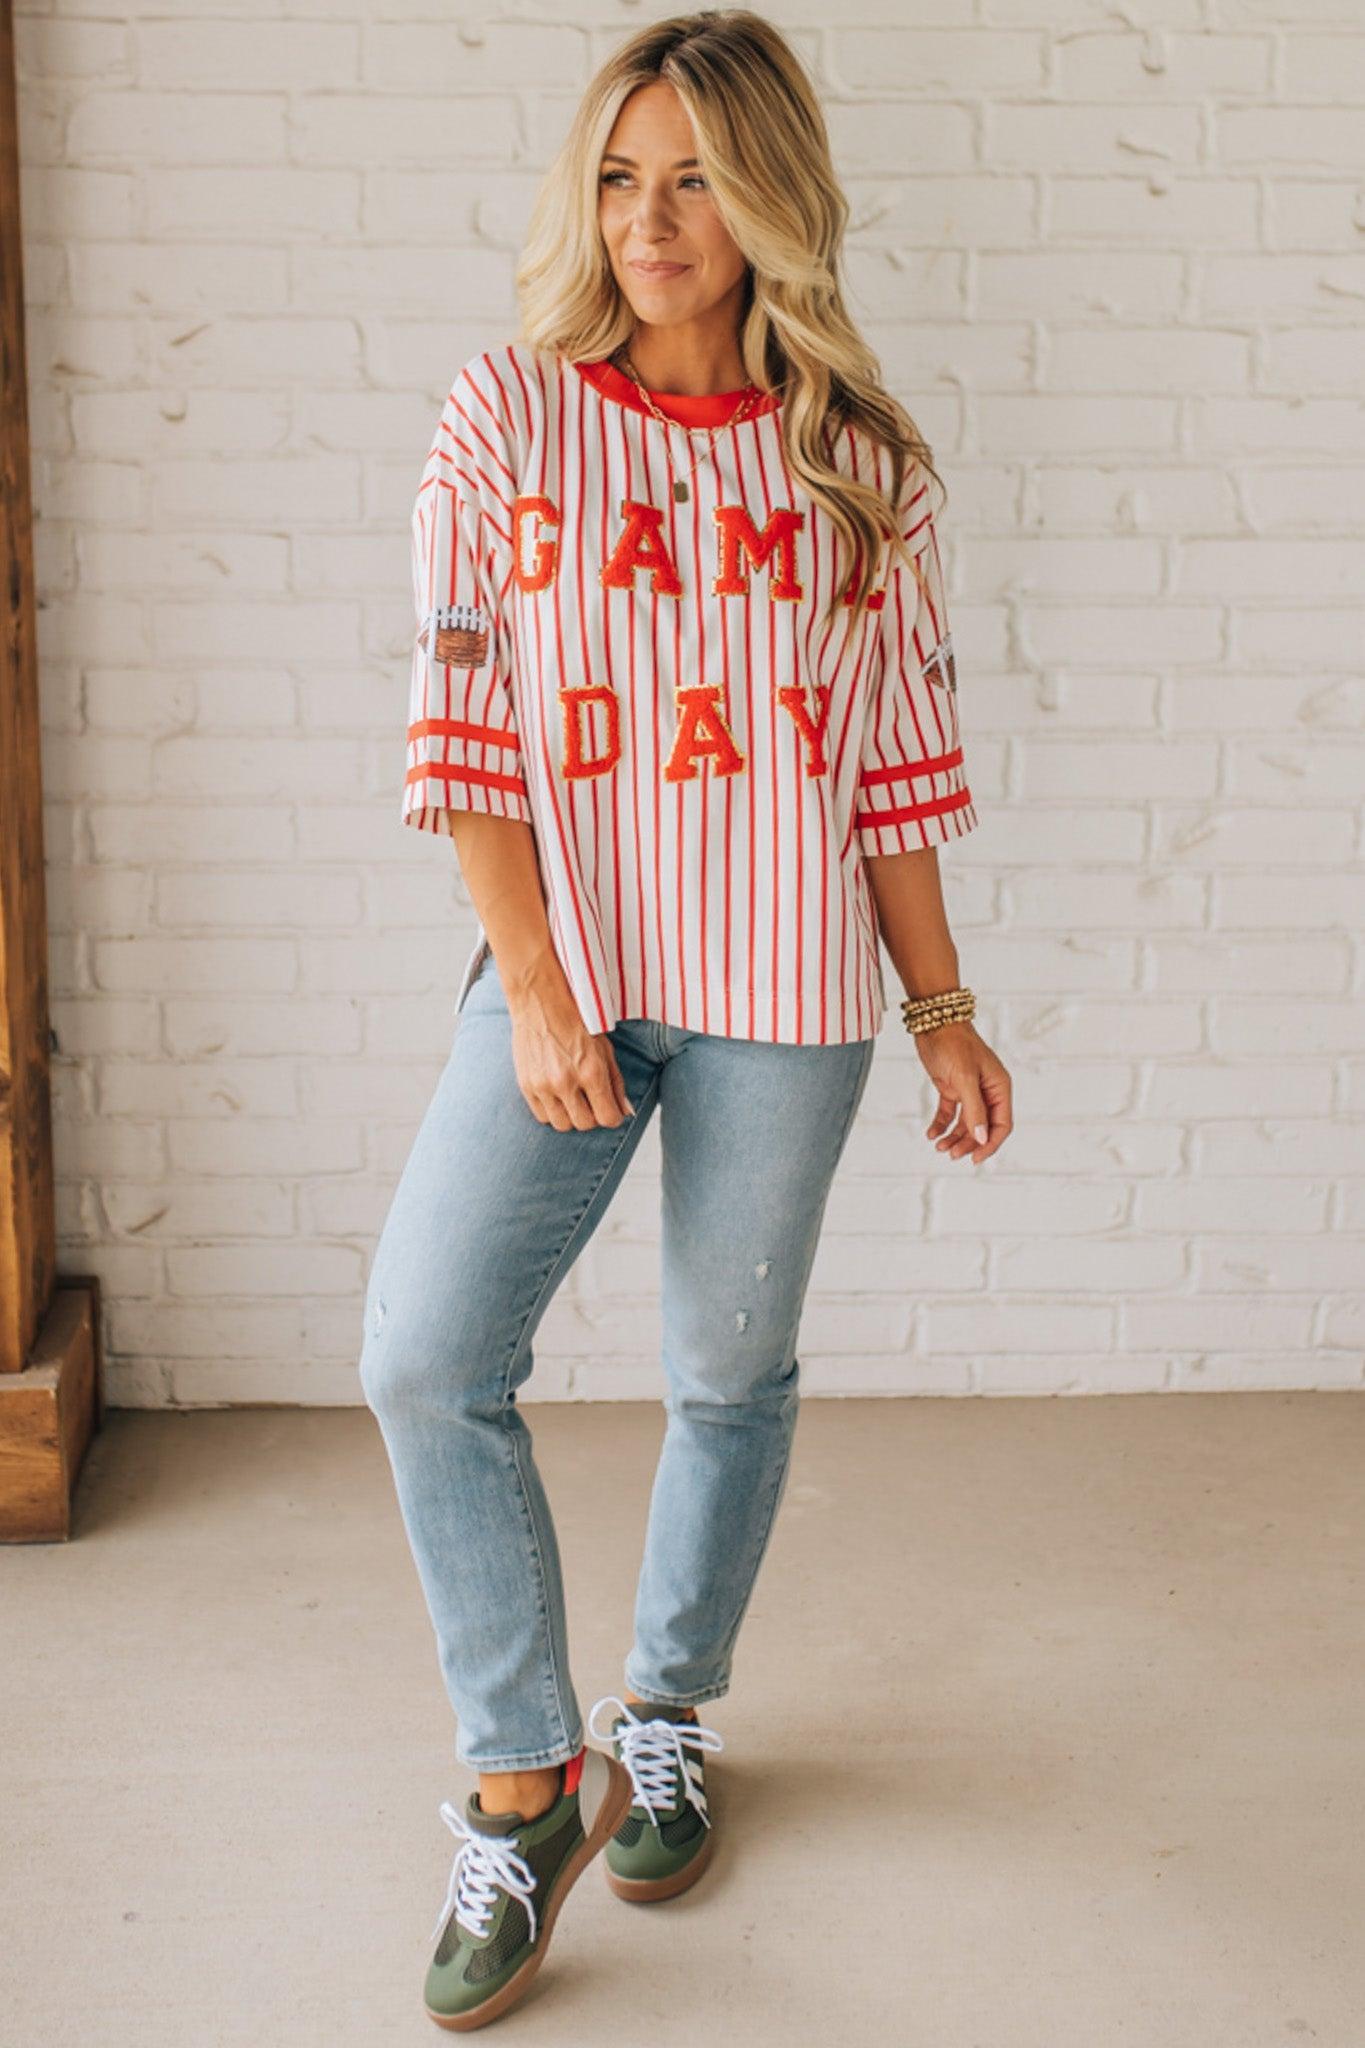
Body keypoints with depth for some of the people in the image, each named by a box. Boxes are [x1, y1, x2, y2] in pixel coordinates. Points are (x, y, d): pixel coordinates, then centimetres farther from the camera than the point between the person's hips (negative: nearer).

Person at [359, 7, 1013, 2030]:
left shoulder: (857, 457, 2)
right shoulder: (510, 410, 0)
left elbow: (895, 762, 6)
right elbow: (464, 728, -4)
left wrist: (943, 1008, 7)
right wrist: (534, 995, -11)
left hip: (785, 990, 0)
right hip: (562, 970, 0)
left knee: (732, 1372, 11)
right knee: (426, 1359, -10)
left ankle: (668, 1714, 36)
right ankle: (524, 1777, 9)